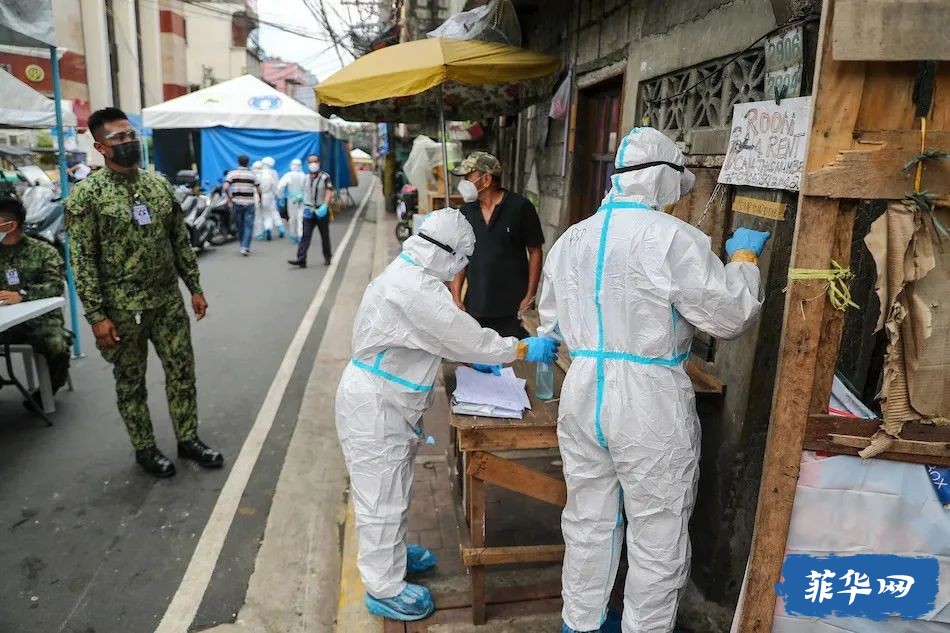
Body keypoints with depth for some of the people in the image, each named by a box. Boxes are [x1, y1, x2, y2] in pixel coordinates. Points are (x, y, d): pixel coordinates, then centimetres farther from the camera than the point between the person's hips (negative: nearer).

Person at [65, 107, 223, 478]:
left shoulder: (159, 184, 5)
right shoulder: (86, 195, -10)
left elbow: (180, 242, 10)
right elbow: (83, 260, -12)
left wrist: (195, 288, 9)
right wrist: (96, 315, -15)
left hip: (168, 301, 5)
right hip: (122, 309, -4)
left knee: (182, 372, 11)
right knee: (130, 382, 10)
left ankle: (188, 439, 27)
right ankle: (144, 448, 27)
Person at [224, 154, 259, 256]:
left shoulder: (232, 173, 0)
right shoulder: (253, 174, 1)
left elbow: (225, 188, -12)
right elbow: (258, 190, 2)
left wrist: (229, 198, 3)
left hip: (236, 203, 1)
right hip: (249, 203, -1)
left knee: (240, 226, 14)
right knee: (248, 226, 1)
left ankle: (244, 246, 24)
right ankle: (245, 247, -12)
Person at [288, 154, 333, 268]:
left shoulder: (325, 177, -5)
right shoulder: (306, 178, 10)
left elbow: (329, 192, -15)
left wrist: (325, 206, -28)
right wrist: (306, 207, 15)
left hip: (321, 211, -3)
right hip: (309, 211, 3)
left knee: (324, 235, 10)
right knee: (305, 235, -7)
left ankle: (327, 257, 26)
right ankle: (301, 259, -14)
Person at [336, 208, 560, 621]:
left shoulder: (408, 274, 6)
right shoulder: (415, 290, -28)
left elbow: (437, 334, 18)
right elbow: (466, 336, -22)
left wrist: (469, 357, 14)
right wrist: (524, 349, -10)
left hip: (388, 401, 10)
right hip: (373, 406, -10)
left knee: (393, 489, 25)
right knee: (383, 497, 5)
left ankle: (392, 553, 45)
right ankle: (385, 590, 22)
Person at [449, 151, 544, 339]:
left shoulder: (520, 207, -6)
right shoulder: (466, 211, 6)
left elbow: (535, 252, -2)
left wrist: (530, 295, -7)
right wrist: (456, 296, 2)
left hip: (511, 308, -4)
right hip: (475, 306, 4)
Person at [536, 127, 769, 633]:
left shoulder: (570, 239, 6)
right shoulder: (673, 238, -14)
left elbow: (551, 321, 16)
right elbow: (732, 316, -8)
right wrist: (743, 256, 7)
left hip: (582, 393, 7)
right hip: (650, 402, -6)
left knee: (588, 523, 21)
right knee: (657, 540, 13)